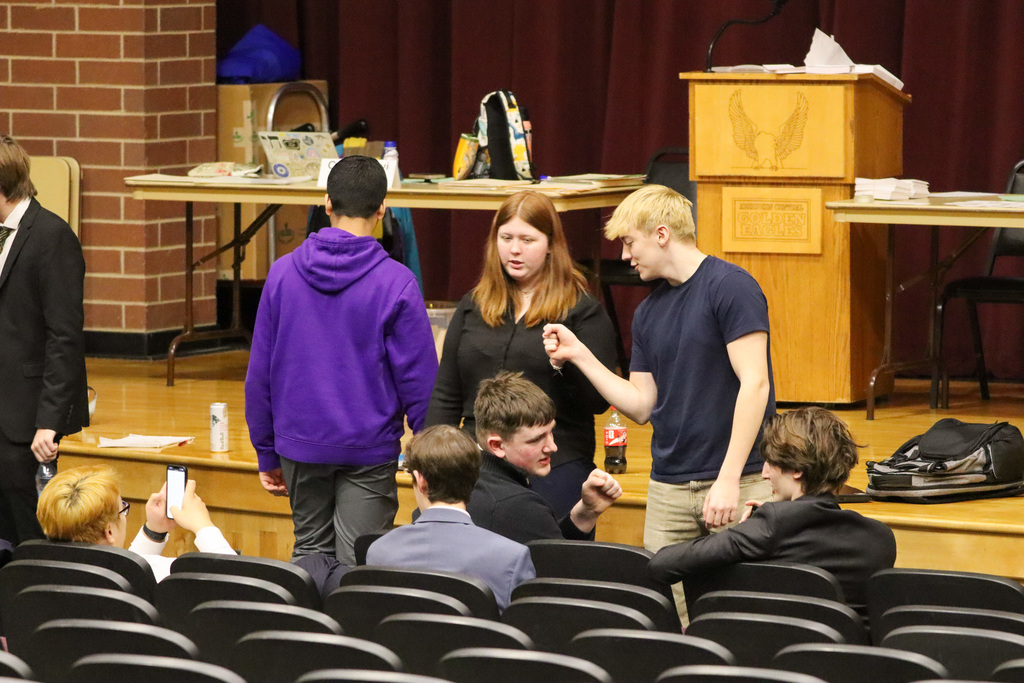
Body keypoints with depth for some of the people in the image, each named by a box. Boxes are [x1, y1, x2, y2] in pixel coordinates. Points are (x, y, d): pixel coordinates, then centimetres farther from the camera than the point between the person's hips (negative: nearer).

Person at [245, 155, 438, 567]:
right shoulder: (395, 283, -11)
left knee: (310, 553, 15)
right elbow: (419, 379, -9)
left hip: (300, 444, 3)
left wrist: (267, 455, 12)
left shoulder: (283, 274, -1)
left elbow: (260, 374, 3)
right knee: (358, 564, 1)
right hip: (368, 451, -3)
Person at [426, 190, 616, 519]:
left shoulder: (582, 310, 2)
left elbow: (600, 401, -4)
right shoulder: (473, 305, 14)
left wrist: (570, 363, -22)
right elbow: (445, 396, 16)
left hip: (557, 468, -4)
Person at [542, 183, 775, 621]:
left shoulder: (730, 287, -8)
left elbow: (754, 384, -14)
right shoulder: (648, 312, 15)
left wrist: (729, 478, -18)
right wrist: (580, 356, 8)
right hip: (668, 488, 7)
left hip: (738, 484, -7)